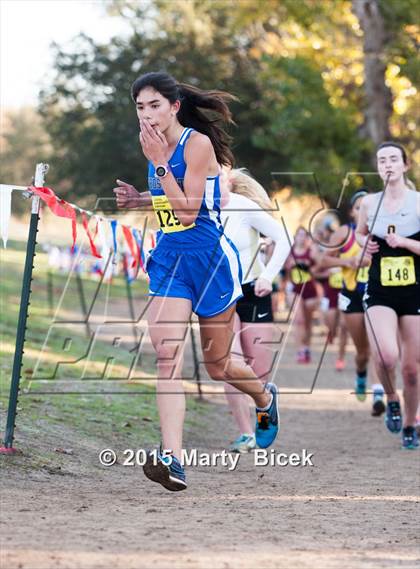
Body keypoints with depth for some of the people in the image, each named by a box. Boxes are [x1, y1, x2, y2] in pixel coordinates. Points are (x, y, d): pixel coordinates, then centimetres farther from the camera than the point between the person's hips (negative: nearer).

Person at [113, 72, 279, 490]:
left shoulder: (198, 143, -15)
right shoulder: (155, 146, 6)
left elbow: (188, 212, -21)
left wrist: (159, 162, -23)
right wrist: (137, 198, 3)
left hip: (209, 258, -5)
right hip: (169, 259, 5)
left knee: (217, 366, 11)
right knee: (167, 355, -16)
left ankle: (265, 397, 45)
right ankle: (172, 458, -24)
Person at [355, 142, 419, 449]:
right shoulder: (370, 203, 4)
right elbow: (360, 233, 23)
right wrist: (365, 243, 2)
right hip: (379, 291, 1)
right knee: (386, 356, -23)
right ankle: (391, 398, 9)